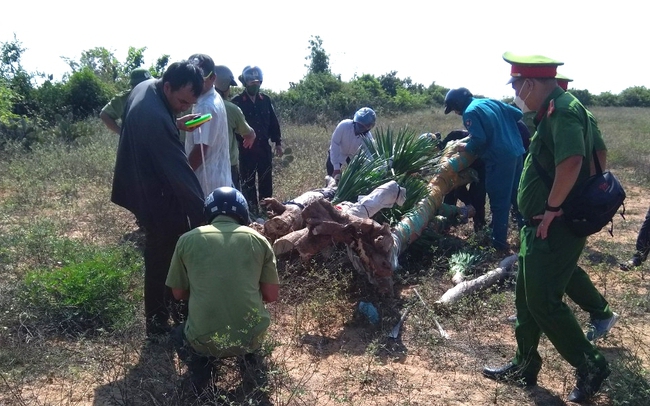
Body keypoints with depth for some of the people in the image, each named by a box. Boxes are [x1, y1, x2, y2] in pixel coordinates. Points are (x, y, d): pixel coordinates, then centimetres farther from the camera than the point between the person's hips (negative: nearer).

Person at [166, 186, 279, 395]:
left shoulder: (187, 240, 3)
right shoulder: (258, 239, 3)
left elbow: (178, 293, 12)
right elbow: (271, 295, 6)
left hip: (204, 340, -1)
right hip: (252, 336, 1)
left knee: (179, 334, 34)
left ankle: (201, 373, 9)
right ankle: (250, 360, 14)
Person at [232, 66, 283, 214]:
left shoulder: (265, 100, 7)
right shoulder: (237, 101, -6)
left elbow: (274, 122, 11)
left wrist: (278, 143, 8)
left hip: (264, 147, 4)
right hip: (246, 149, -3)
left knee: (266, 182, 10)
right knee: (247, 182, 6)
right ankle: (252, 212, 15)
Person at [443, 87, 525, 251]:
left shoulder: (470, 112, -9)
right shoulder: (492, 102, 14)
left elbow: (479, 140, -18)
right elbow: (518, 115, 17)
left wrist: (466, 147, 0)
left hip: (500, 159, -8)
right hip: (517, 153, 8)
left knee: (499, 202, 2)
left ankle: (499, 242, 10)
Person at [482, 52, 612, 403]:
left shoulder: (563, 111, -18)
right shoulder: (551, 111, 14)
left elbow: (571, 163, -33)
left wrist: (552, 209, -24)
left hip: (555, 228, -10)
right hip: (540, 226, 10)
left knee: (543, 301, -2)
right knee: (527, 297, 16)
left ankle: (591, 366, 15)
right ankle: (525, 365, 30)